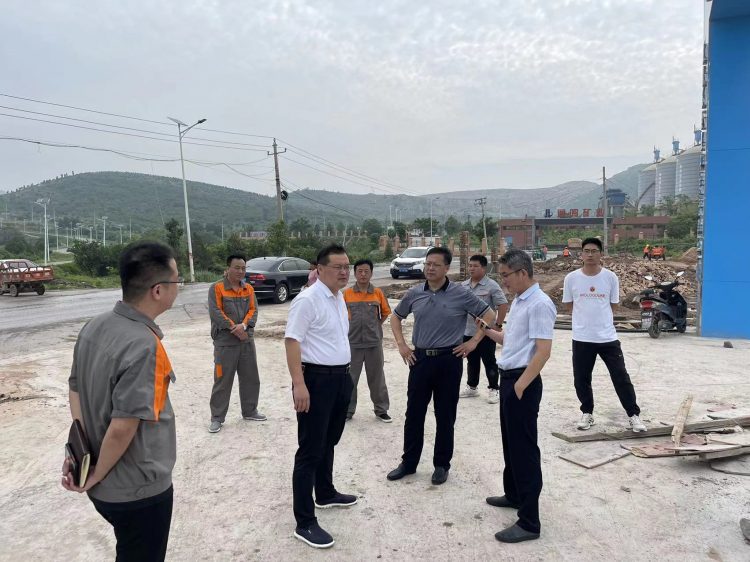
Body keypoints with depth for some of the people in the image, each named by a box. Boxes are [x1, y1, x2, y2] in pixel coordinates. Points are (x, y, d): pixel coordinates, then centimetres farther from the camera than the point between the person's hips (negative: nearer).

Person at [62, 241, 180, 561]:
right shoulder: (144, 346, -30)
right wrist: (97, 475, -13)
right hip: (139, 490, -7)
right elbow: (122, 428, -29)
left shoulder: (94, 327, -4)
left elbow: (75, 391, 5)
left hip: (107, 486, 8)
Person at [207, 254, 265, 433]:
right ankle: (217, 417, 12)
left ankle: (250, 411, 29)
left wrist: (244, 325, -17)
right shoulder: (216, 288, -6)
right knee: (222, 381, 0)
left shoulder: (249, 289, 9)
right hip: (225, 342, -5)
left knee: (251, 378, 13)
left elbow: (253, 310, 2)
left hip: (247, 341, 5)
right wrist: (234, 329, -16)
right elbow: (216, 312, -14)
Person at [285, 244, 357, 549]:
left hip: (341, 377, 9)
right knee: (310, 450, -1)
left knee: (329, 442, 23)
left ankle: (325, 494, 42)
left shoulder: (339, 297, 10)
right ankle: (304, 523, 9)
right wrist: (299, 384, -27)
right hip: (317, 379, -9)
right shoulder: (307, 300, -17)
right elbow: (292, 341, -22)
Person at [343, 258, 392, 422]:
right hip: (353, 343, 0)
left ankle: (381, 410, 24)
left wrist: (374, 326, 6)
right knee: (350, 378, 9)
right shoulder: (347, 293, -3)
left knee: (377, 378, 10)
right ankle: (348, 410, 23)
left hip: (374, 342, 1)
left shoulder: (378, 293, -1)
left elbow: (385, 313, 10)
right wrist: (351, 326, 3)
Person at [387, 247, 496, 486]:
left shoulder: (461, 294, -8)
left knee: (445, 416, 8)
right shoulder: (414, 294, 2)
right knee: (414, 414, 10)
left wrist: (473, 342, -6)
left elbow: (489, 315, -1)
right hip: (420, 359, 3)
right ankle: (408, 462, 25)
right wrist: (401, 344, 7)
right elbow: (396, 317, 17)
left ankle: (442, 465, 24)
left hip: (449, 360, -3)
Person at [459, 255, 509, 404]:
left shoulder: (491, 286, -11)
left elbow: (503, 305, -13)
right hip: (467, 331, 6)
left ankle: (494, 390, 12)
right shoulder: (463, 286, 8)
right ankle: (472, 387, 29)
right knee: (472, 361, 17)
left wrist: (498, 325, -15)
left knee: (489, 362, 3)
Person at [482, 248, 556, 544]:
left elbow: (543, 351, -23)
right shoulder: (518, 301, 12)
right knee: (510, 441, 22)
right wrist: (486, 331, 12)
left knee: (523, 448, -3)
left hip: (523, 382, -10)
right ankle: (514, 495, 40)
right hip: (508, 377, 10)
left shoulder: (539, 304, -17)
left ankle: (529, 522, 7)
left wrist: (520, 385, -22)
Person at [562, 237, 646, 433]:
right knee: (581, 379, 9)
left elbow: (613, 305, 8)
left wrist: (599, 316, 7)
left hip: (607, 337, 0)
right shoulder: (571, 278, -3)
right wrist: (586, 316, 6)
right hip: (581, 338, 1)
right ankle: (587, 413, 27)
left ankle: (633, 415, 16)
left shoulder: (611, 277, -2)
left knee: (621, 377, 2)